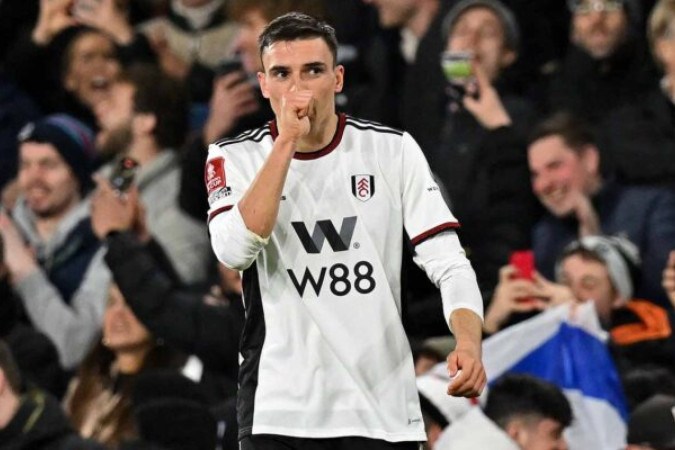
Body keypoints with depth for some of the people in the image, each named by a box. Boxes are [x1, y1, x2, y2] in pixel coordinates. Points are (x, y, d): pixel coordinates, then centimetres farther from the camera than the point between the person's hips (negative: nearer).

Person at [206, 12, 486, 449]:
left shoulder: (393, 151, 2)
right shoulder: (234, 157, 1)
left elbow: (446, 260, -4)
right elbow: (235, 249, -18)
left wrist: (469, 343, -22)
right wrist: (287, 141, -17)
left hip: (382, 413, 1)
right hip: (278, 414, -1)